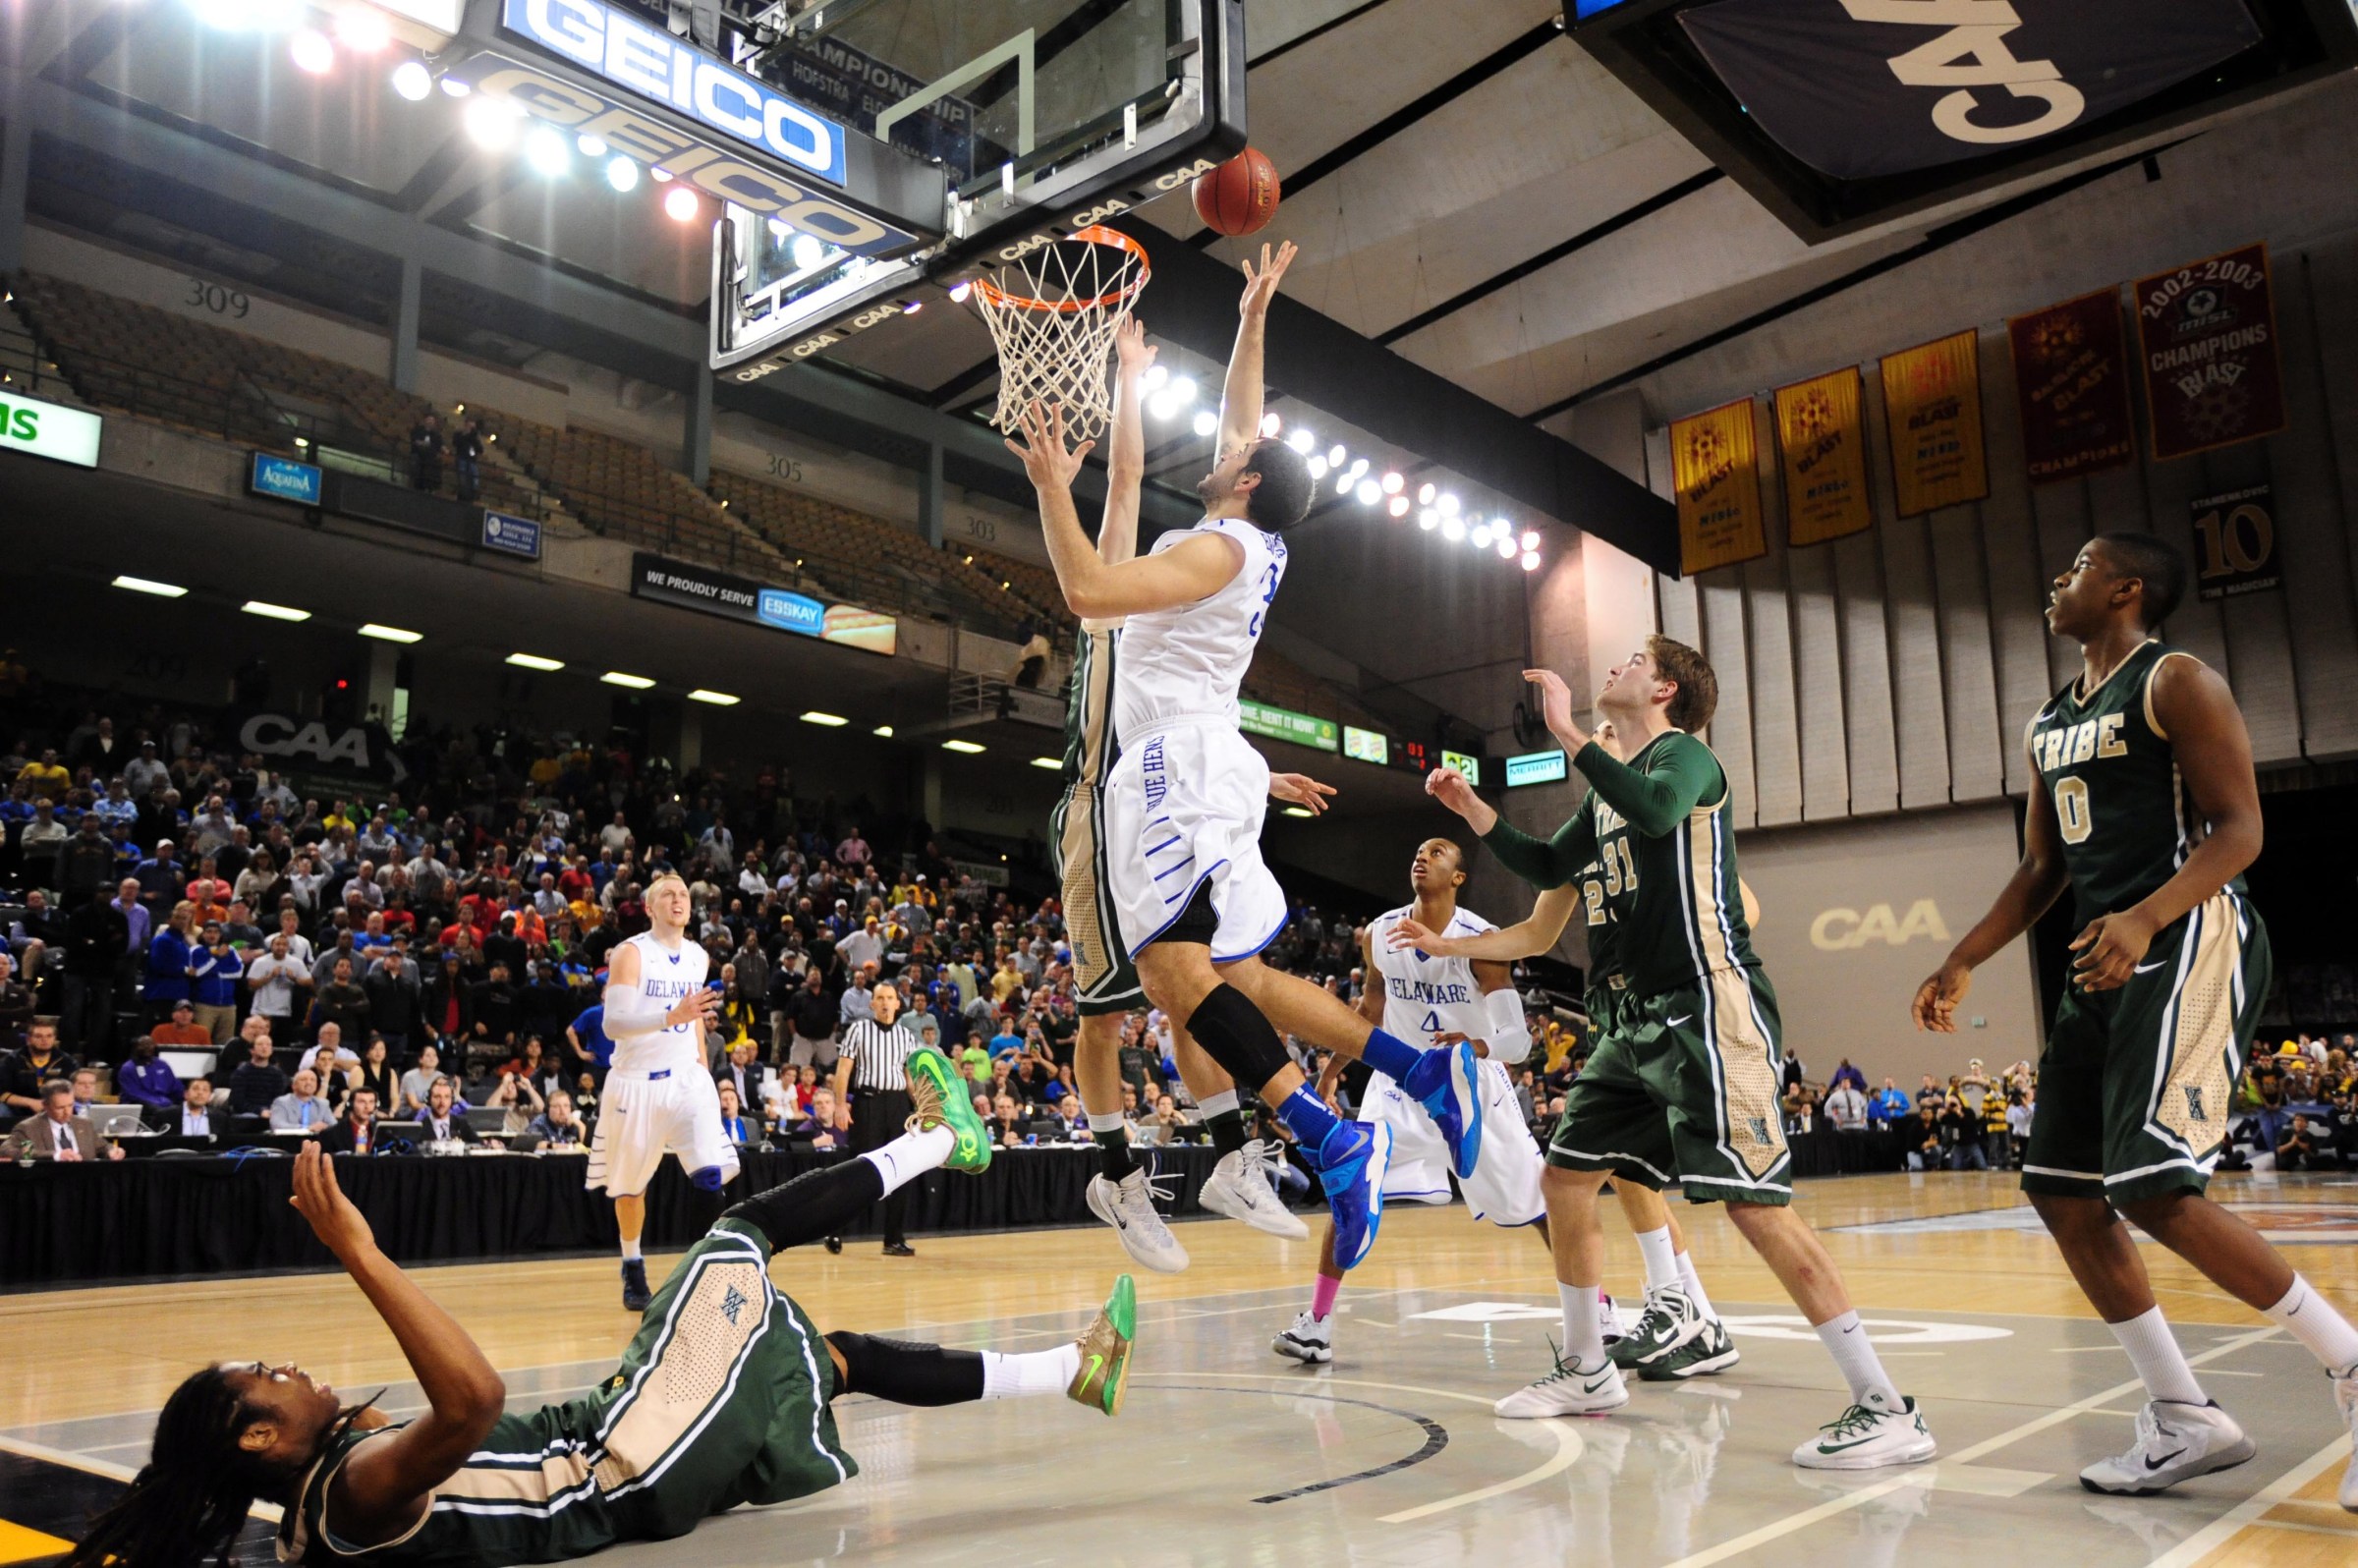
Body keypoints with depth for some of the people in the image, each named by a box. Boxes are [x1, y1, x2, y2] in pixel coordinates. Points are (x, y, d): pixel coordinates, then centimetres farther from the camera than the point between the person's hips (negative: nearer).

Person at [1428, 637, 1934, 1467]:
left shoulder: (1682, 752, -6)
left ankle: (1886, 1409, -11)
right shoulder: (1612, 786, 20)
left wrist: (1567, 732, -25)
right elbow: (1548, 868, 28)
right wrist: (1470, 807, 18)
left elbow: (1658, 808, -30)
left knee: (1752, 1199, -17)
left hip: (1713, 1003, -9)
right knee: (1567, 1174, 11)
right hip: (1651, 1016, 10)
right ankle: (1586, 1371, 25)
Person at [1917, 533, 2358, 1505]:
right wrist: (1961, 965, 16)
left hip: (2189, 948, -9)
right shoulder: (2049, 725, 19)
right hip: (2103, 964, 9)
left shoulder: (2176, 683, -5)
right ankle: (2185, 1421, 13)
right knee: (2061, 1191, 4)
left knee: (2156, 1189, -19)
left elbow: (2239, 828, -14)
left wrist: (2144, 918, -30)